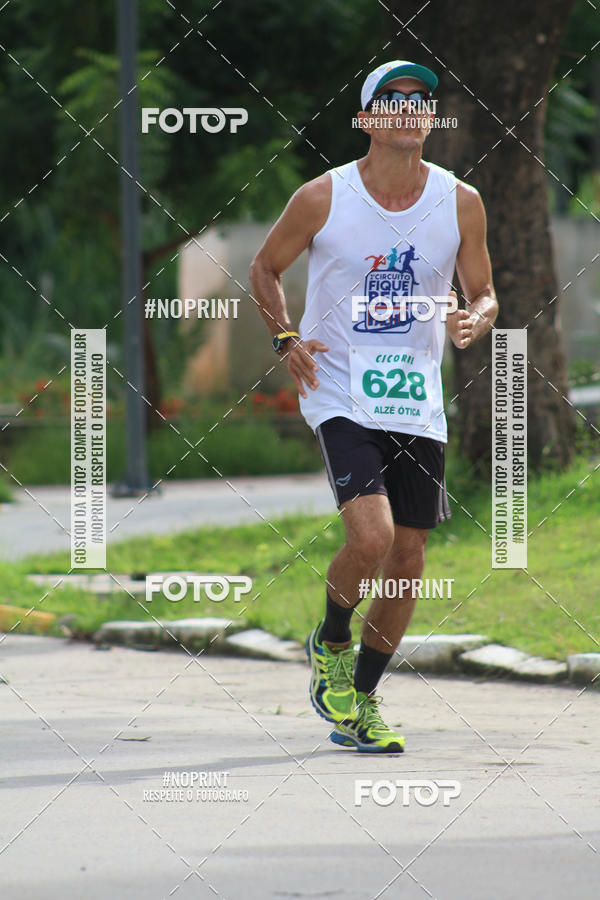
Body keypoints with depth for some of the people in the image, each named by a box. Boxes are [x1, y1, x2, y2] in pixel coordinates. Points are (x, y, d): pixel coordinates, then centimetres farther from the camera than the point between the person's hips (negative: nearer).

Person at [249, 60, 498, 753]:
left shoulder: (460, 204, 0)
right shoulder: (323, 198, -7)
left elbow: (483, 296, 10)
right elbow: (265, 268, 8)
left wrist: (474, 321, -14)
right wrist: (286, 338, -7)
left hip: (418, 403, 4)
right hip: (341, 398, -4)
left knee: (407, 557, 4)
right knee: (371, 537, -21)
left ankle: (361, 702, 23)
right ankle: (329, 645, 9)